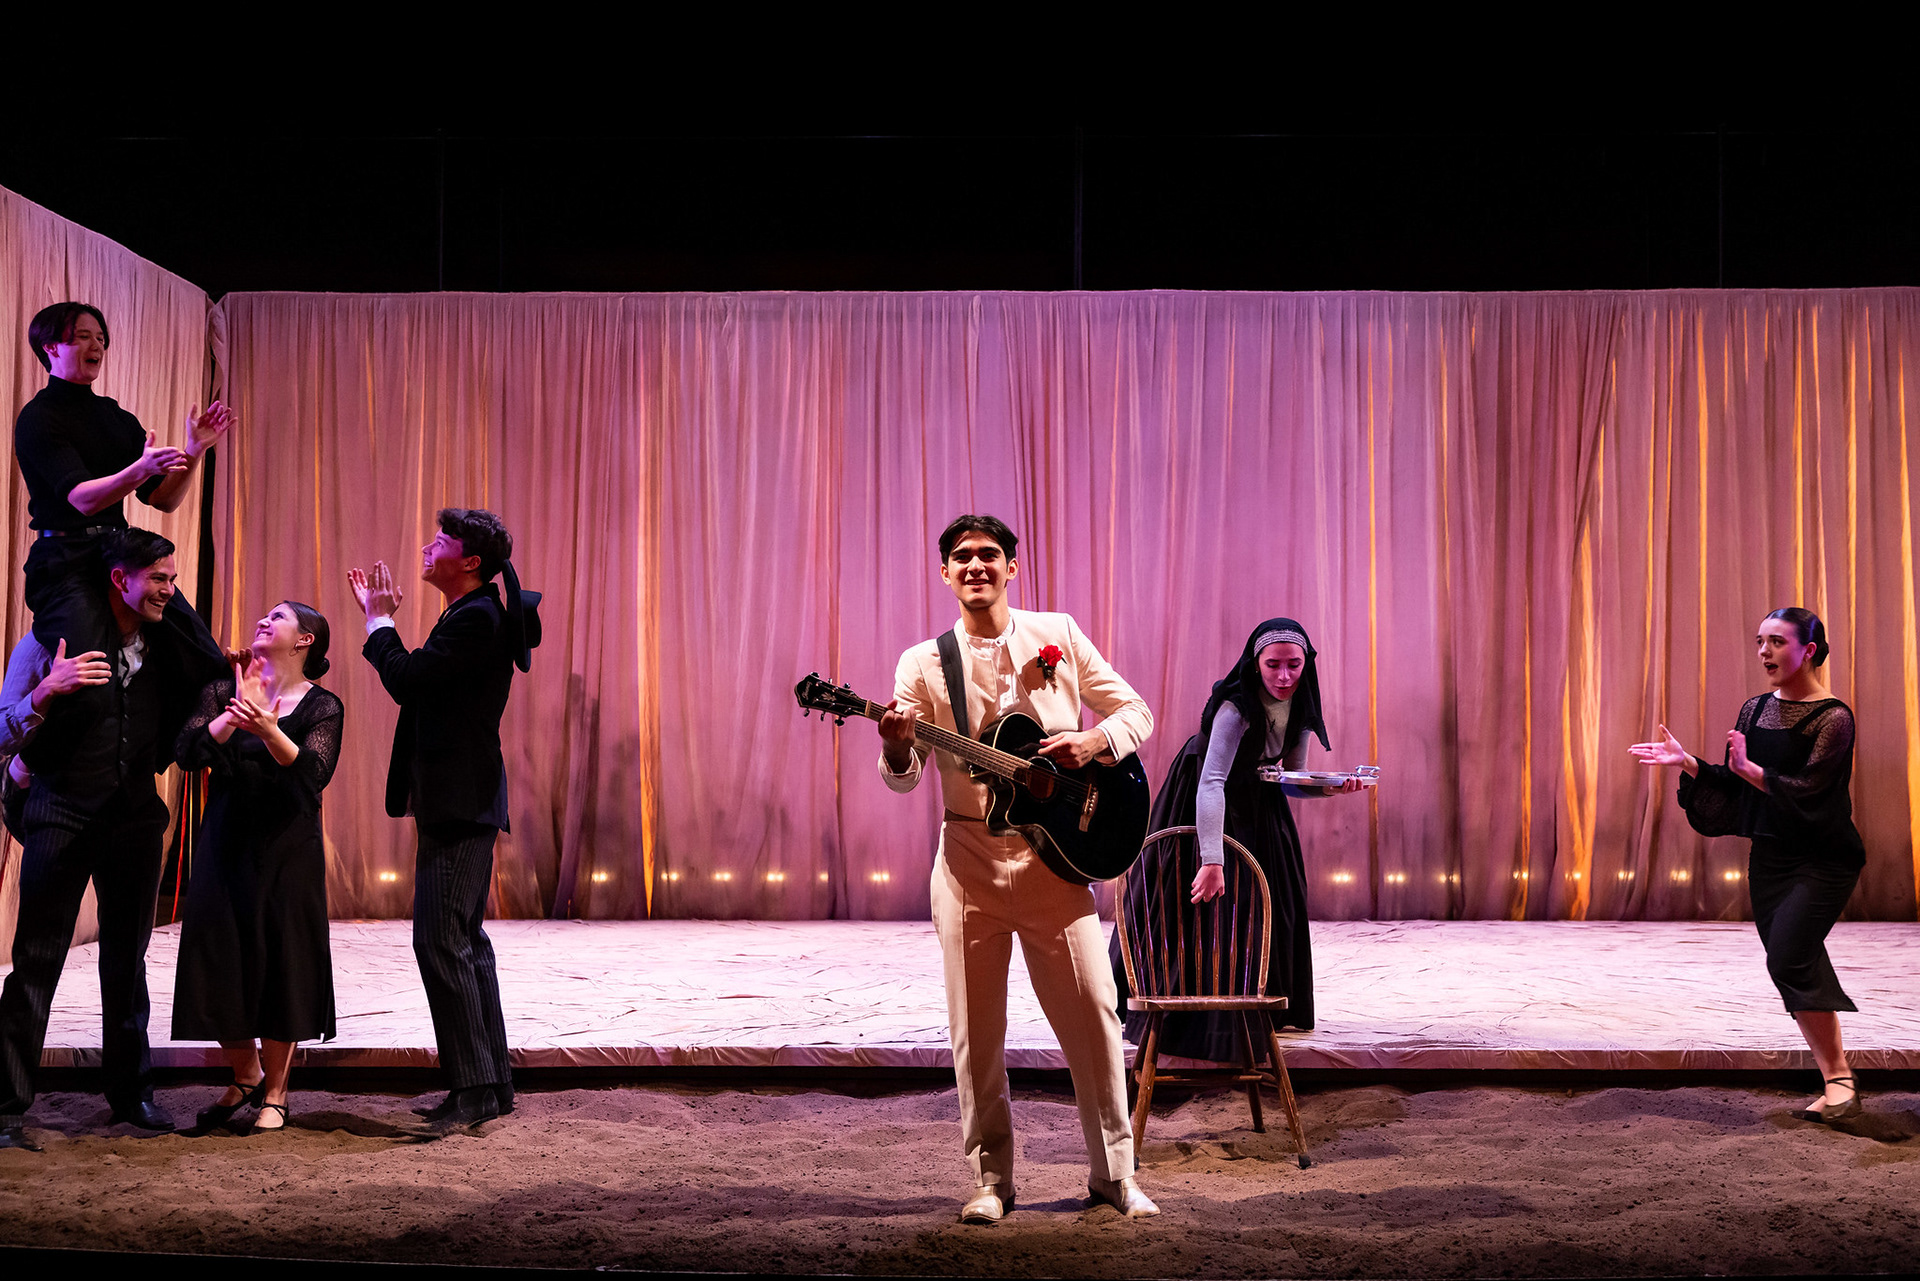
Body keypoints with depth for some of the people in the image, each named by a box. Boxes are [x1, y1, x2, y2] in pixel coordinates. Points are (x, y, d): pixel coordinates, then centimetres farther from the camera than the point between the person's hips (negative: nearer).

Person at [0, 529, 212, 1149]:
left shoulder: (163, 651, 8)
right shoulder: (51, 642, -5)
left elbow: (180, 719, 23)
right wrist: (51, 691, -24)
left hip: (135, 818, 4)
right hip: (62, 816, -4)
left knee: (127, 960, 11)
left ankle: (131, 1090, 22)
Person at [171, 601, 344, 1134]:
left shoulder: (321, 707, -2)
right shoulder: (223, 692, 7)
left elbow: (314, 772, -19)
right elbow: (188, 752, -8)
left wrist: (268, 729, -35)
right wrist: (235, 714, -22)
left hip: (287, 850, -3)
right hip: (226, 845, 3)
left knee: (280, 965, 0)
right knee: (221, 966, 3)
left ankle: (274, 1093, 17)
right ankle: (244, 1077, 26)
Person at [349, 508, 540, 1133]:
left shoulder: (477, 618, -16)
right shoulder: (471, 616, 16)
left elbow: (407, 679, -20)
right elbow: (416, 684, 19)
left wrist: (379, 620, -5)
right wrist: (379, 617, 17)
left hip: (459, 806, -11)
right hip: (461, 804, 11)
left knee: (440, 942, -10)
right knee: (464, 942, 13)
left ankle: (475, 1087, -6)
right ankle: (492, 1082, 19)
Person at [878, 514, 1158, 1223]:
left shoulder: (1058, 634, 5)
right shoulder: (924, 664, 3)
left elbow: (1135, 712, 8)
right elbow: (903, 777, -1)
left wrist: (1093, 741, -13)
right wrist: (897, 746, -24)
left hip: (1055, 853, 0)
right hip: (969, 856, 0)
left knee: (1092, 1009, -1)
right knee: (976, 1025, 4)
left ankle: (1114, 1171, 12)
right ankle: (992, 1177, 16)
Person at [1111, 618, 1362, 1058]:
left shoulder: (1299, 708, -12)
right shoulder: (1237, 707, -34)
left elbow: (1293, 780, 0)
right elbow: (1211, 783, -44)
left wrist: (1328, 788, -22)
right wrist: (1213, 860, -52)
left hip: (1256, 803, 7)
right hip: (1200, 804, -7)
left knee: (1273, 900, 9)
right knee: (1200, 905, -4)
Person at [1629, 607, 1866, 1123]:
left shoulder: (1833, 718, -10)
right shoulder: (1754, 710, 10)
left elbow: (1805, 790, -18)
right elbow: (1734, 789, 11)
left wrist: (1748, 767, -23)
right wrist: (1688, 763, 0)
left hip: (1821, 861, -7)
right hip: (1768, 857, 7)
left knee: (1788, 959, -20)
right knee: (1799, 972, 8)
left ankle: (1840, 1078, -8)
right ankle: (1837, 1089, 17)